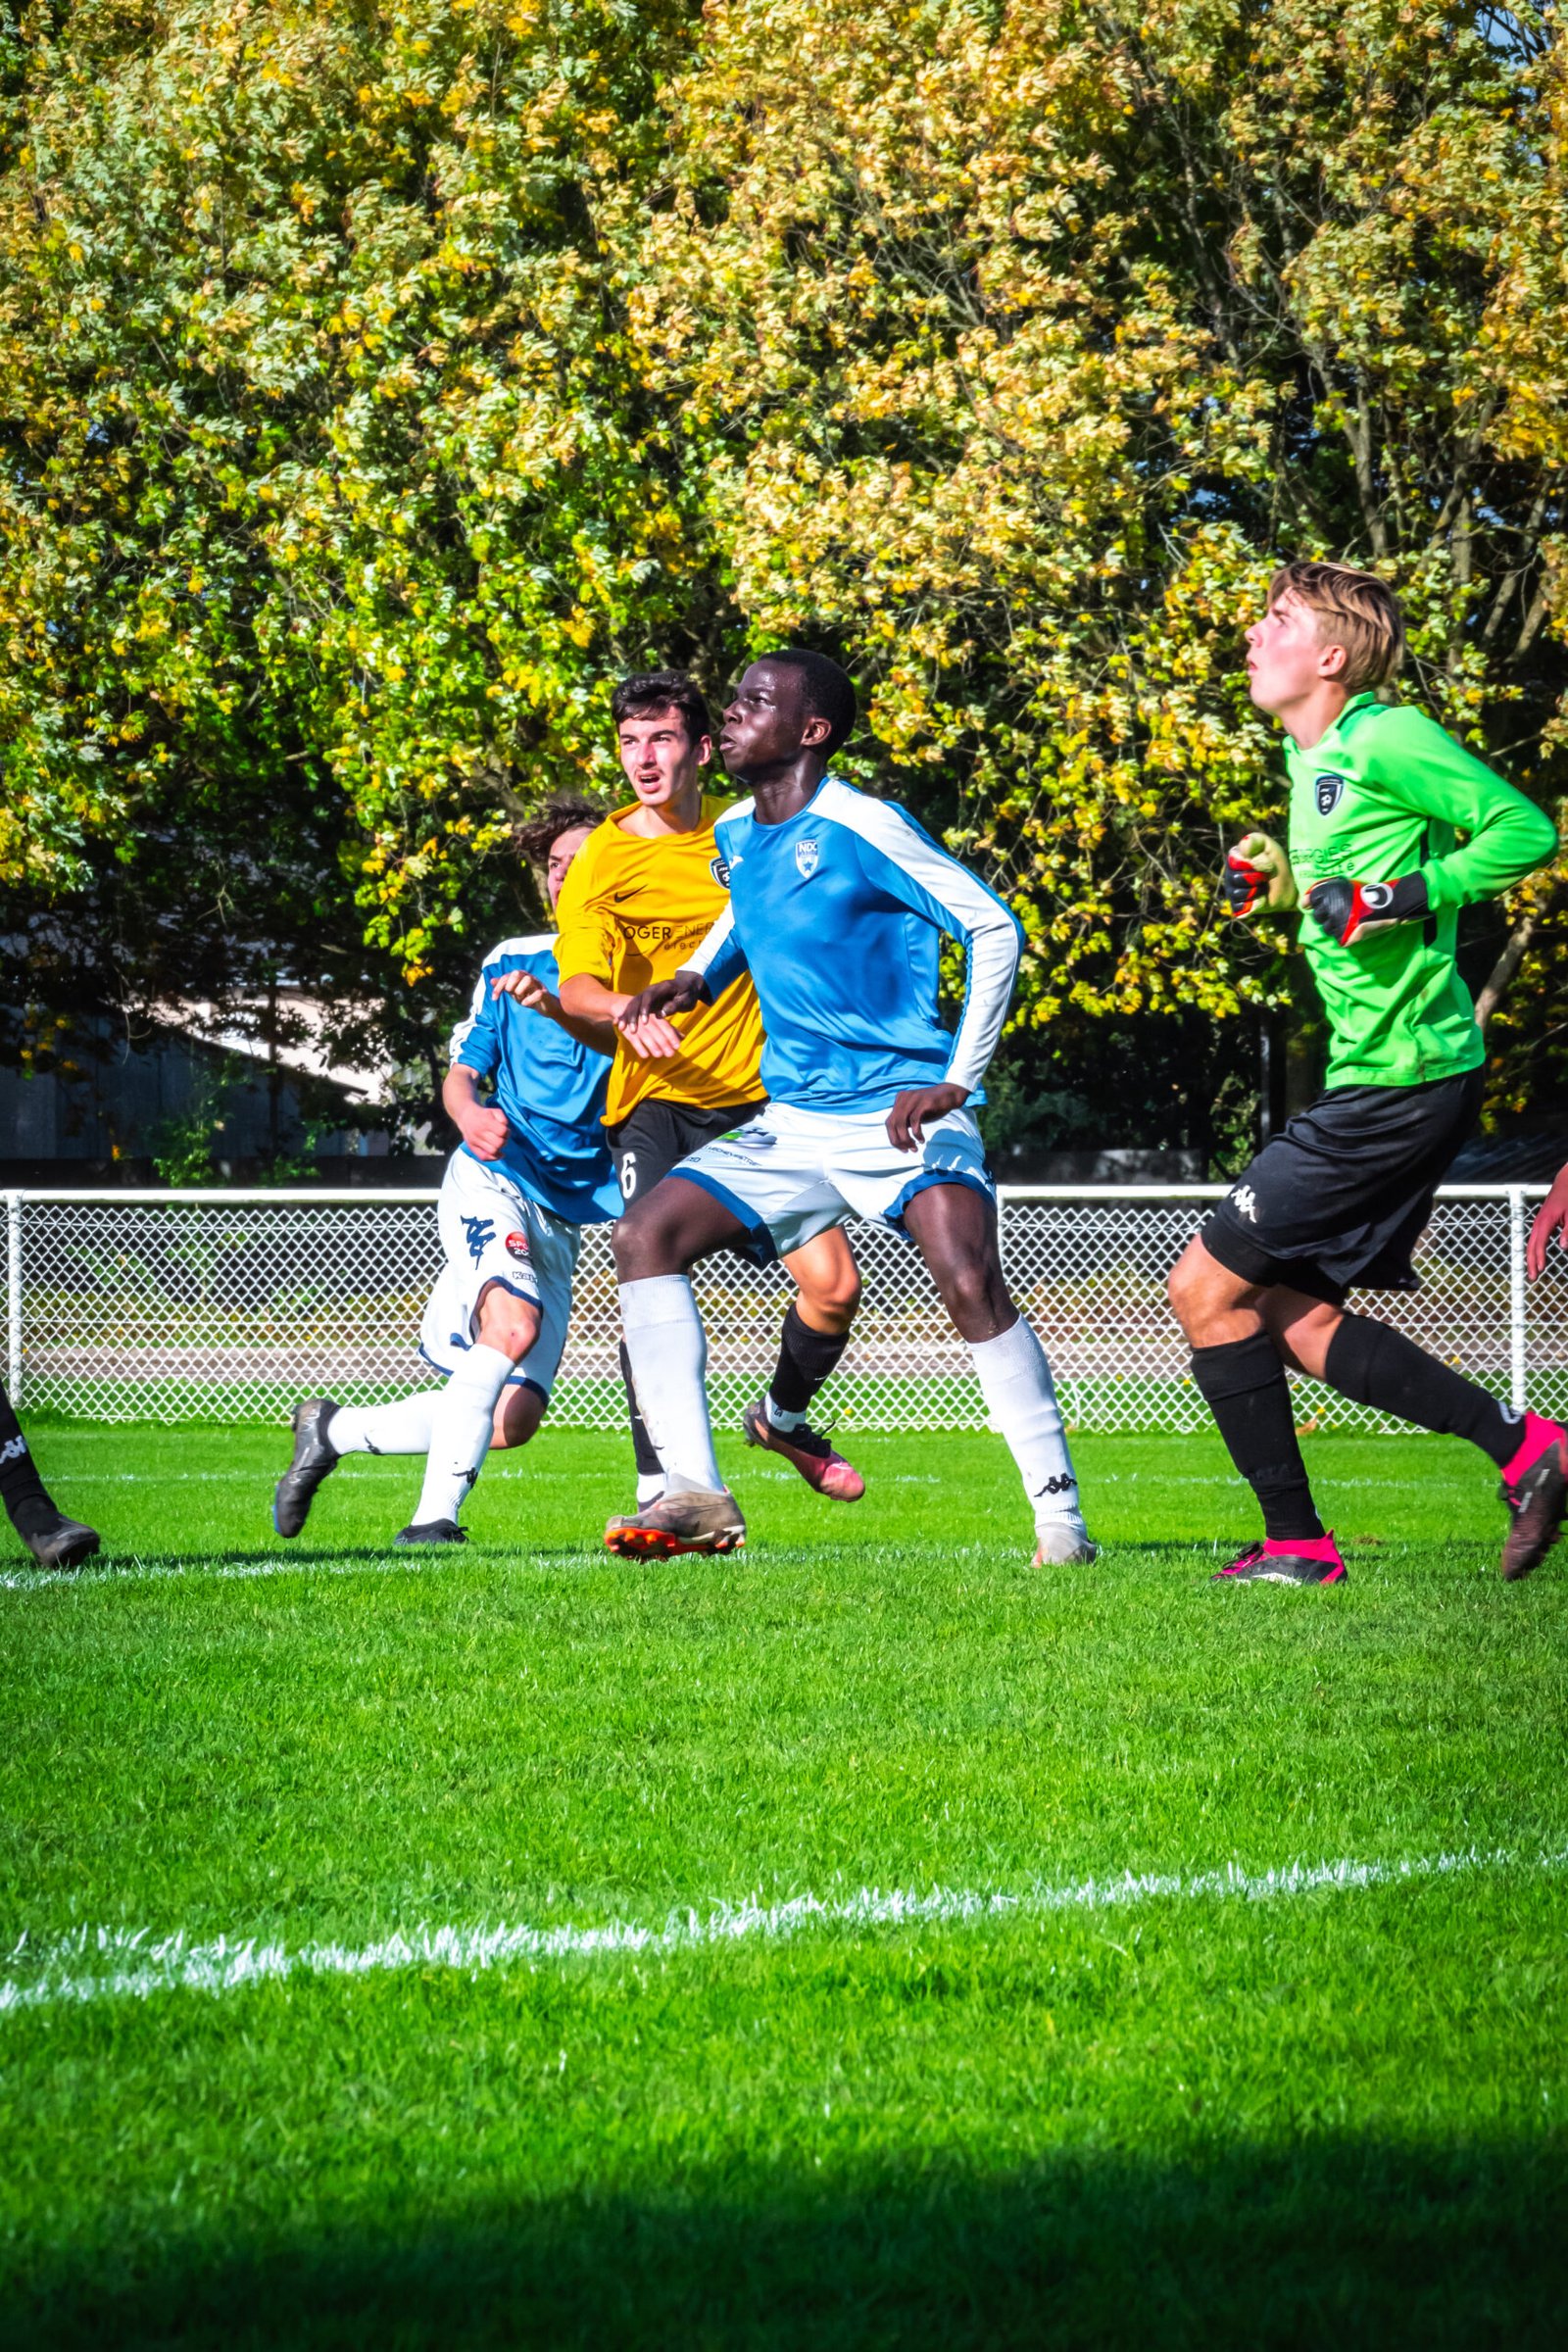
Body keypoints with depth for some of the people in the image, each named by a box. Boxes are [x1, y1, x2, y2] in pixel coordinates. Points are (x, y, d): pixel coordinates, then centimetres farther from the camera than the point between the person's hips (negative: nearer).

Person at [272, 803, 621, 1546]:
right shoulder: (512, 962, 8)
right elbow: (461, 1073, 12)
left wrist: (554, 1010, -36)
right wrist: (469, 1115, -12)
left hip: (561, 1216, 3)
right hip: (492, 1179, -3)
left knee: (513, 1421, -2)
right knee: (514, 1323, -33)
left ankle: (333, 1430, 19)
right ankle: (435, 1519, -35)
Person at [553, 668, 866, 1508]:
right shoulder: (603, 859, -5)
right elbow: (579, 984, -19)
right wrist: (628, 1007, -40)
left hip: (760, 1098, 3)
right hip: (658, 1101, -3)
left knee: (833, 1284, -5)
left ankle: (782, 1417, 24)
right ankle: (658, 1486, -10)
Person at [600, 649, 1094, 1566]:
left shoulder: (862, 827, -14)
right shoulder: (735, 834, 8)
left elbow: (994, 929, -14)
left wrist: (957, 1082, -19)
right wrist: (694, 981, 12)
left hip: (902, 1107, -7)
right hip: (792, 1124, 7)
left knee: (971, 1284, -26)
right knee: (646, 1234, -7)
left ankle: (1060, 1514, -16)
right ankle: (698, 1493, -9)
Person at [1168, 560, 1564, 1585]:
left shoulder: (1387, 739, -13)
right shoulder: (1308, 759, 16)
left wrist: (1402, 897, -21)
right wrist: (1290, 883, 11)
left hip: (1398, 1083, -10)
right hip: (1382, 1081, 10)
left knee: (1207, 1287, -6)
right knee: (1300, 1321, 12)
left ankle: (1296, 1542, 2)